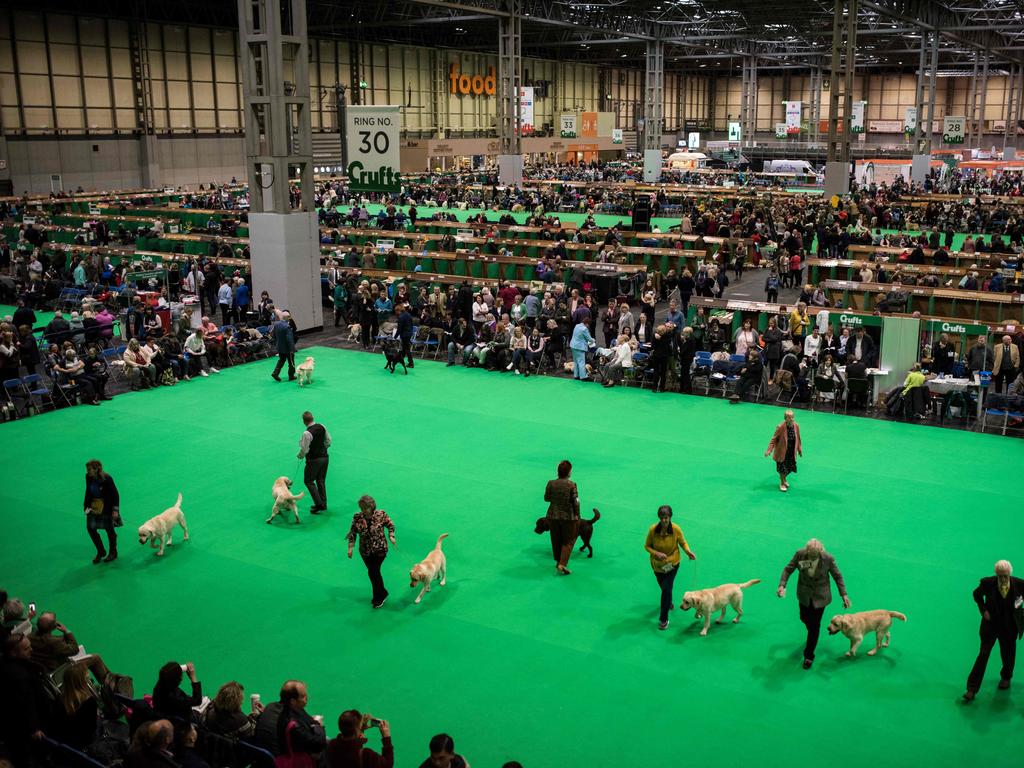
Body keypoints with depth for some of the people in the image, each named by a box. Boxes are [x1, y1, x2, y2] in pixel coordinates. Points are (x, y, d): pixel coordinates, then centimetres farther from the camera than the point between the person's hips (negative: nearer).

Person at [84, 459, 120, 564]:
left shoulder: (107, 479, -24)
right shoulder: (88, 477, -9)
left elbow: (115, 494, -17)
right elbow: (88, 492, 6)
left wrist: (115, 510, -18)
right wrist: (86, 505, 4)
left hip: (107, 507, -5)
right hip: (94, 506, 5)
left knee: (109, 529, 9)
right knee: (90, 528, 3)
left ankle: (113, 553, 29)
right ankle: (101, 551, 23)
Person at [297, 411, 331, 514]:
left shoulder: (307, 433, -23)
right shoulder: (322, 427, -3)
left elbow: (304, 449, -19)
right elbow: (328, 441, 8)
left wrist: (300, 456, 1)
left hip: (314, 460, -7)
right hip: (325, 457, 7)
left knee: (308, 481, 8)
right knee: (321, 481, 18)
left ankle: (319, 504, 1)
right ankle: (323, 504, 24)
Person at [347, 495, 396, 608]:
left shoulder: (381, 514, -13)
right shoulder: (357, 517, -8)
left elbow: (390, 525, 2)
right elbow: (353, 532, 0)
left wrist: (391, 536, -12)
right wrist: (350, 547, -7)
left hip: (379, 549, -4)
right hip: (365, 550, 4)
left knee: (373, 571, -8)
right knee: (372, 572, 11)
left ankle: (379, 596, 12)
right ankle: (381, 595, 30)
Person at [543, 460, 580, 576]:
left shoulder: (551, 483, -9)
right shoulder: (572, 485, -17)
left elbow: (546, 498, 2)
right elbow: (576, 502, -13)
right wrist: (577, 515, 0)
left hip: (553, 516, 3)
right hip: (568, 516, -3)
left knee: (556, 540, 20)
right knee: (568, 541, 11)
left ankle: (558, 562, 34)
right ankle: (562, 564, -1)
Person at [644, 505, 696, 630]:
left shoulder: (676, 529, -22)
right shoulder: (652, 530, -23)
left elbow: (683, 542, -5)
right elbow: (647, 546, -10)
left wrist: (688, 551, -24)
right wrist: (656, 553, -28)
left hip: (672, 563, -2)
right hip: (657, 564, 2)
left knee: (666, 589, -11)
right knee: (663, 586, 23)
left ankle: (663, 619, 1)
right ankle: (669, 602, 58)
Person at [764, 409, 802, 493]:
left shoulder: (796, 426, -9)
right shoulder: (780, 427, -23)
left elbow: (798, 439, 6)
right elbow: (774, 439, -15)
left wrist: (800, 449, 12)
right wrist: (769, 450, -21)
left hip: (792, 451, 4)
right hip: (782, 451, -4)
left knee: (791, 467, 12)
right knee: (782, 468, 7)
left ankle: (784, 478, 44)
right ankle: (782, 483, 32)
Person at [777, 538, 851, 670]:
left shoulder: (828, 559, -24)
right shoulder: (800, 554, -21)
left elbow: (837, 576, -9)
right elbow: (788, 569, -9)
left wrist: (843, 594, -12)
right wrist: (782, 585, -21)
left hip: (820, 596, -2)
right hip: (804, 594, 2)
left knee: (815, 625, 3)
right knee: (804, 618, 19)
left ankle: (809, 656, 19)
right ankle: (813, 633, 55)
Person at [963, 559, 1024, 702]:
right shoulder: (988, 583, -17)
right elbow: (977, 594, 3)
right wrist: (983, 610, -6)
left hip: (1010, 626, 1)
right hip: (991, 624, -1)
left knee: (1008, 654, 19)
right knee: (983, 654, -2)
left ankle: (1006, 677, 50)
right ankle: (972, 689, 1)